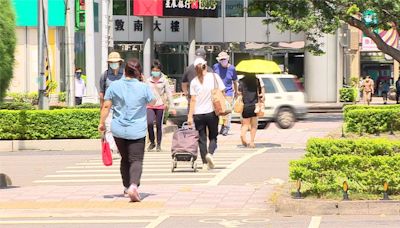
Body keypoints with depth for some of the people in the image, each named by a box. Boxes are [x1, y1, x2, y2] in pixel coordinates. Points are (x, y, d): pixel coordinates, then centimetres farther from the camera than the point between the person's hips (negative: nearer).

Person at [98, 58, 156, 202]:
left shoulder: (114, 86, -4)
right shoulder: (144, 88, -9)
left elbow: (106, 106, -3)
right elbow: (152, 102, 9)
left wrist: (102, 122, 8)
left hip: (118, 130, 3)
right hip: (137, 131, -3)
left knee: (125, 159, 21)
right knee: (136, 159, -5)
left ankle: (127, 187, 29)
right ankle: (133, 185, -29)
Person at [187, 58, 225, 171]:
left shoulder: (194, 82, -2)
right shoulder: (214, 77, -2)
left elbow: (193, 100, -4)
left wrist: (190, 115, -2)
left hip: (198, 114, 0)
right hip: (212, 111, 0)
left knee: (202, 139, 8)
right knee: (213, 137, 12)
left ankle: (205, 163, 6)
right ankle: (210, 153, -15)